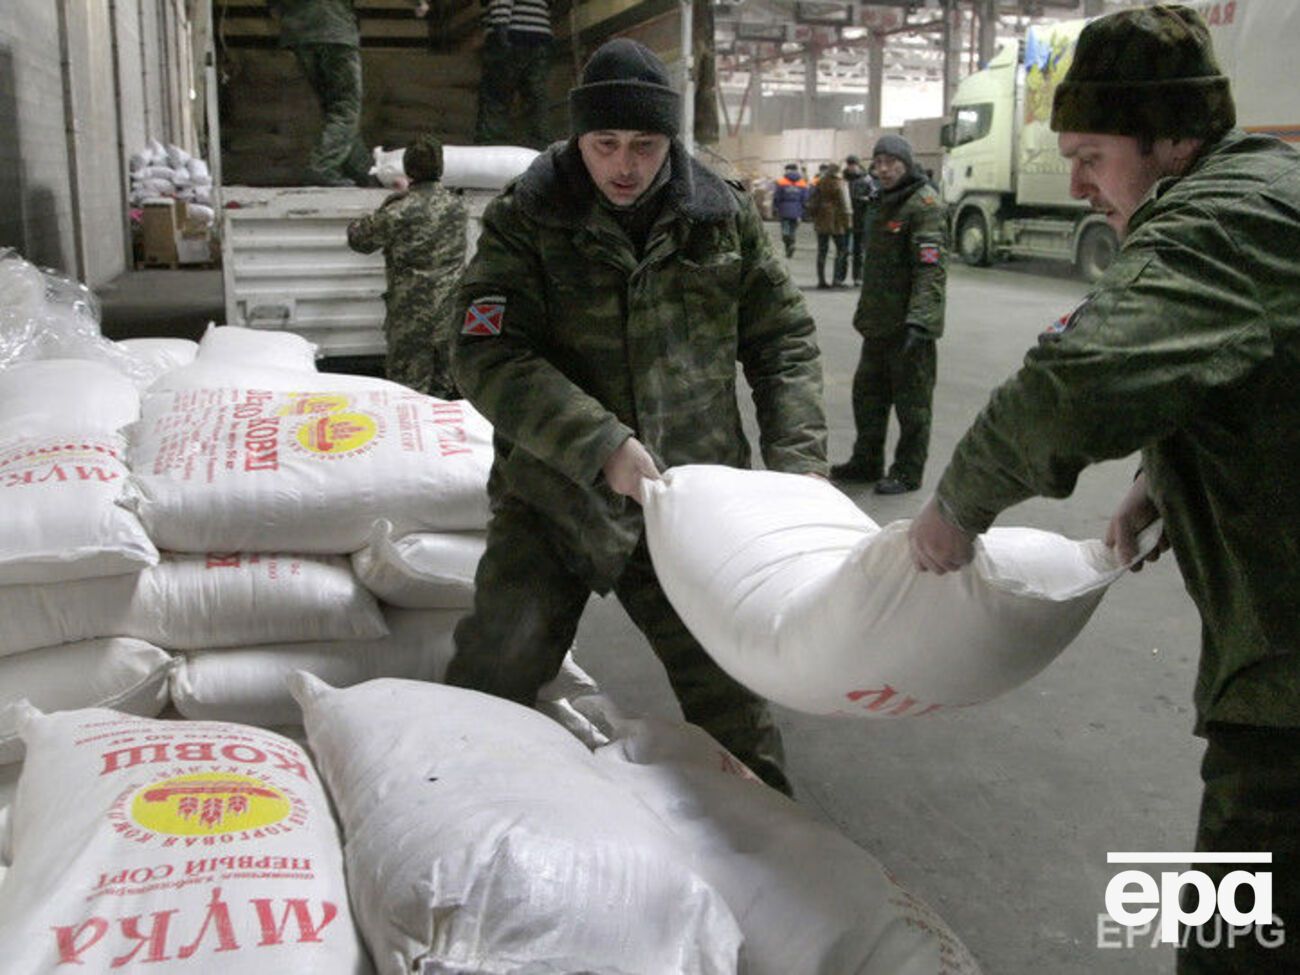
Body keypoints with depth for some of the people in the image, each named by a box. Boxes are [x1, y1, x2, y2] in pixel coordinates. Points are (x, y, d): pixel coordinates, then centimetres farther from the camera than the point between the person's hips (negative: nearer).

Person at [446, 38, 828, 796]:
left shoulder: (725, 215, 3)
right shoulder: (526, 221, -6)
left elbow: (785, 338, 9)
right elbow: (489, 361, -15)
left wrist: (798, 459, -3)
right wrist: (602, 445, -25)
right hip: (554, 497, -2)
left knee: (728, 682, 10)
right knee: (494, 676, -4)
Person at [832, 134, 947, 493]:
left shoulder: (924, 204, -13)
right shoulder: (886, 203, 17)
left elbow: (931, 267, -21)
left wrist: (919, 319, -29)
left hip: (908, 326, -9)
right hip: (878, 322, 10)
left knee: (911, 402, 0)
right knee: (867, 395, 17)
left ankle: (907, 473, 10)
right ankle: (867, 462, 30)